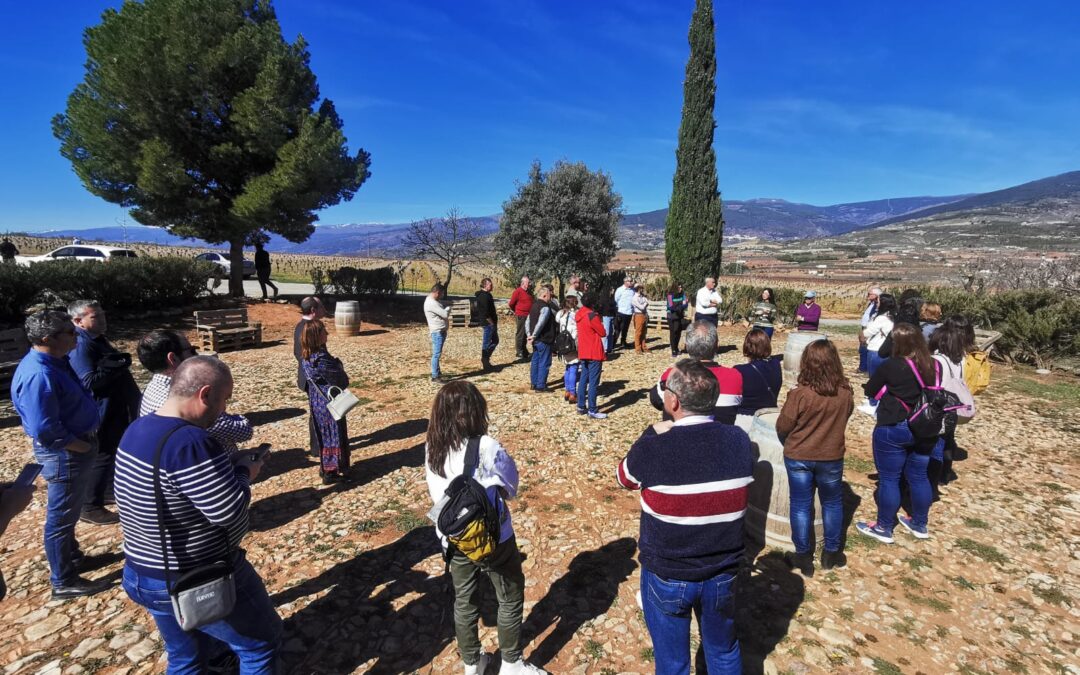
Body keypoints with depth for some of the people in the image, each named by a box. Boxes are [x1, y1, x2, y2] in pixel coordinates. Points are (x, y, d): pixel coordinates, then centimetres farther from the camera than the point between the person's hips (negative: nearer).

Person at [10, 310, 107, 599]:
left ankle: (71, 556, 43)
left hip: (78, 445, 10)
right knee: (62, 516, 5)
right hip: (64, 453, -10)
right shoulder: (38, 375, -27)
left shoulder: (55, 362, 3)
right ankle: (63, 582, 19)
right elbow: (44, 430, -27)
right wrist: (81, 447, -15)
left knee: (70, 511, 25)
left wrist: (88, 441, 12)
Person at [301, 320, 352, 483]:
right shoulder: (322, 358, -26)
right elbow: (341, 381, -18)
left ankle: (325, 467, 32)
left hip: (317, 403, 9)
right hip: (329, 403, -9)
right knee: (334, 436, 3)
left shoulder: (307, 357, 2)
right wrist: (339, 366, 2)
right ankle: (330, 472, 11)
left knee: (325, 435, 20)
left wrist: (336, 365, 3)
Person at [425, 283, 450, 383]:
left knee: (437, 353, 19)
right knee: (437, 353, -7)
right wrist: (448, 308, -2)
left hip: (441, 330, 10)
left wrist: (445, 308, -7)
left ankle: (437, 371, 30)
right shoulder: (431, 303, -22)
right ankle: (435, 376, -4)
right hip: (437, 332, -10)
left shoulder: (434, 300, 11)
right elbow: (445, 314, -23)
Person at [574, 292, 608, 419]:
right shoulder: (592, 315, -19)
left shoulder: (579, 314, 7)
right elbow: (603, 333, -11)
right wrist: (600, 322, 5)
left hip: (583, 352, 8)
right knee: (593, 382, -3)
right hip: (594, 353, -8)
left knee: (583, 380, 14)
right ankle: (592, 411, 0)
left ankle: (581, 407, 20)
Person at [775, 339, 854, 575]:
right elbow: (844, 417, 6)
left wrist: (791, 443, 8)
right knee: (832, 503, 22)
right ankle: (831, 553, 35)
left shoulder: (799, 394, -24)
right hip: (831, 457, 3)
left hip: (798, 457, -2)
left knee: (801, 505, 11)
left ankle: (803, 557, 23)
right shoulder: (846, 393, -13)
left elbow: (782, 427, -14)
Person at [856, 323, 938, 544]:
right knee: (918, 476, 19)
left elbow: (870, 390, -6)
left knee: (889, 478, 5)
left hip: (893, 430, -6)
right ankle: (920, 524, 33)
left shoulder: (891, 366, -19)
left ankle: (884, 528, 17)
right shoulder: (934, 366, -2)